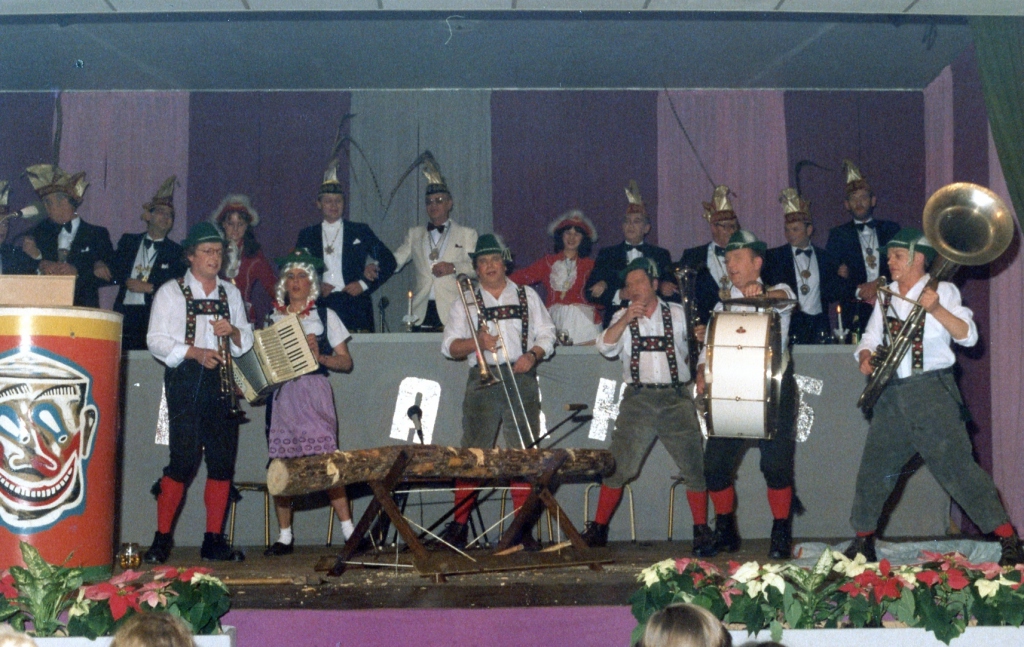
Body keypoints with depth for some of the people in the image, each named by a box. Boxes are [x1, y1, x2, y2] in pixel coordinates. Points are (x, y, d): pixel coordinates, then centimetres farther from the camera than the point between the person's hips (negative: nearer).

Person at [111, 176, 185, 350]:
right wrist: (128, 281, -7)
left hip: (155, 315, -2)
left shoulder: (176, 251, 9)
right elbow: (114, 271, 12)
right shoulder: (128, 241, 18)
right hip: (125, 313, 2)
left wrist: (150, 288, -11)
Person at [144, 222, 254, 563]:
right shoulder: (171, 292, 7)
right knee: (184, 457, -12)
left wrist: (232, 330, -3)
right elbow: (156, 340, -2)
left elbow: (247, 340, 20)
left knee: (223, 459, 0)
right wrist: (195, 352, -16)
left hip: (222, 381, 4)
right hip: (186, 381, -4)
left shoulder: (231, 293, 20)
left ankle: (214, 540, 7)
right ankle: (162, 538, -3)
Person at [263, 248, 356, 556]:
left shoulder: (324, 316, 10)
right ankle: (285, 536, 8)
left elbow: (346, 362, 7)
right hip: (280, 393, 3)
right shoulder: (273, 317, 16)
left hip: (313, 392, -3)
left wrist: (320, 356, -11)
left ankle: (349, 530, -11)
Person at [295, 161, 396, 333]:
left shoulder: (360, 232, 13)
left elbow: (389, 262, 11)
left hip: (354, 309, -1)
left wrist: (364, 283, -1)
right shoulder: (307, 235, 16)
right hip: (320, 307, 1)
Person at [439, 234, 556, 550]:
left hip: (521, 379, 1)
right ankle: (459, 525, -2)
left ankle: (522, 527, 2)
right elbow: (449, 346, 7)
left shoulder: (528, 296, 17)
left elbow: (546, 334, 13)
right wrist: (475, 342, -11)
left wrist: (533, 355, -6)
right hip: (483, 380, -1)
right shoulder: (465, 303, 14)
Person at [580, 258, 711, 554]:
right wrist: (625, 319, -19)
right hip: (638, 400, 0)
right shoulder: (622, 317, 11)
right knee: (618, 467, -2)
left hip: (676, 399, 0)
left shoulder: (679, 314, 11)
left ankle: (701, 530, 8)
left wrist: (701, 339, -4)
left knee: (694, 466, -3)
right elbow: (605, 347, -6)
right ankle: (598, 528, 8)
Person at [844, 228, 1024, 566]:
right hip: (893, 395, 6)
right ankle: (863, 541, 20)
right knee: (873, 469, 6)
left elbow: (968, 336, -11)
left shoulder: (942, 291, -1)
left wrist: (936, 310, -25)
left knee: (957, 467, -10)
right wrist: (865, 356, -3)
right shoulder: (885, 296, 15)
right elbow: (871, 337, 19)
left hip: (933, 391, -5)